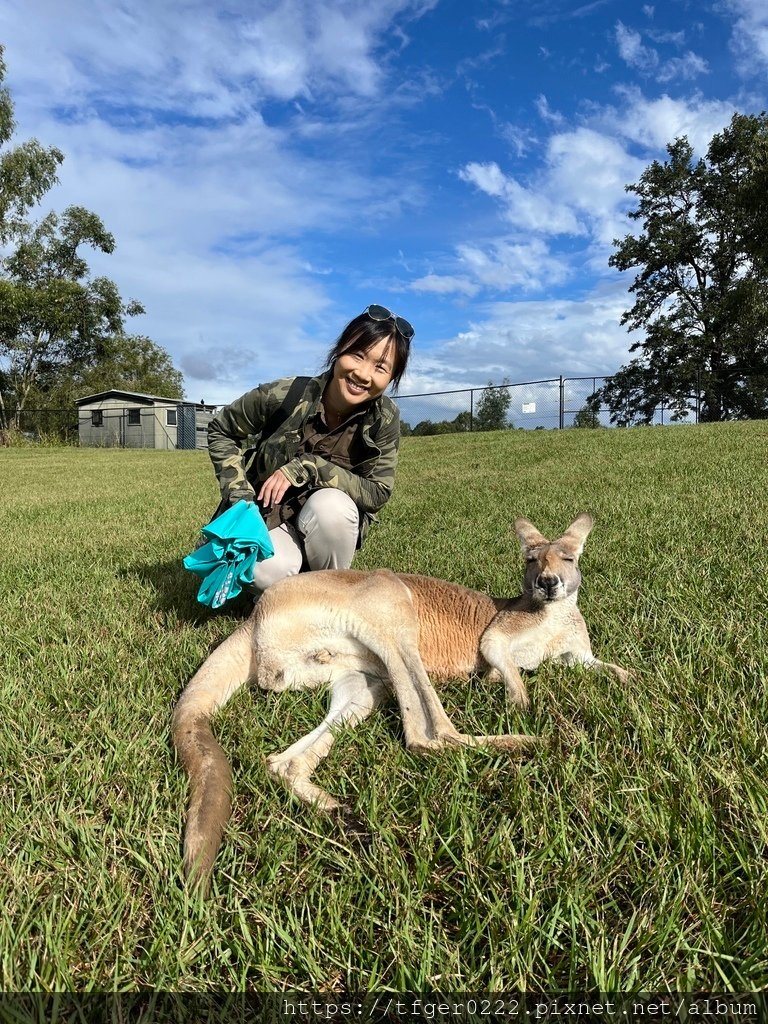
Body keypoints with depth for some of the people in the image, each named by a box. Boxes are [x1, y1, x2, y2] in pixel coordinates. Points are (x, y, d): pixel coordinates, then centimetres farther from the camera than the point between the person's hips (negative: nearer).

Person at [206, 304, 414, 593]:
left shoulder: (384, 418, -17)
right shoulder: (285, 395, -20)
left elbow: (378, 493, -18)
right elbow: (220, 431, -3)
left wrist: (308, 467, -28)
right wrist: (239, 494, -15)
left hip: (331, 522, 2)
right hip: (267, 514, -1)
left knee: (331, 504, -34)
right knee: (271, 571, -34)